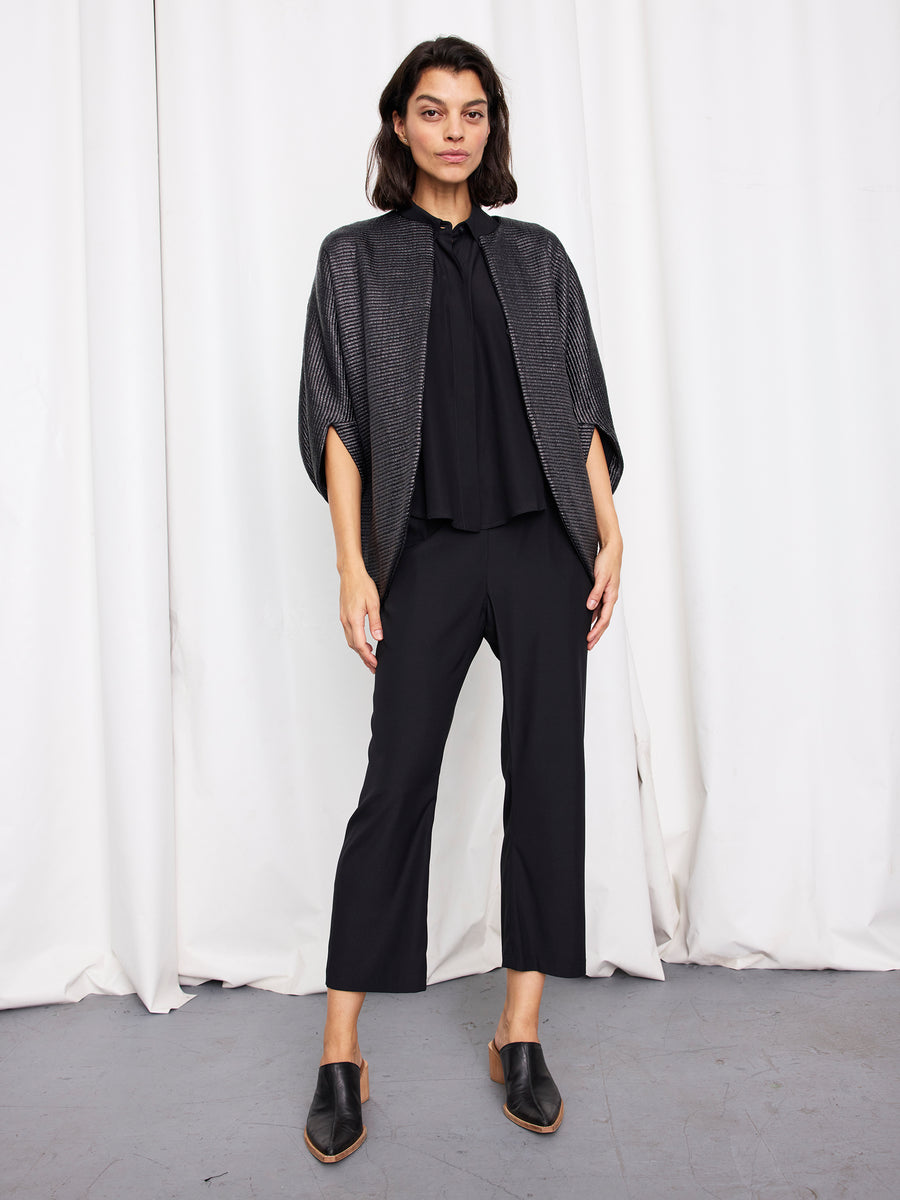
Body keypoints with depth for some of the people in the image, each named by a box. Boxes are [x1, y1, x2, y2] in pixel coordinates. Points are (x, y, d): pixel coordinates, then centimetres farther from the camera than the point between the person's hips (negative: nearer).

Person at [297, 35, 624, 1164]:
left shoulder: (537, 256, 16)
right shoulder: (357, 257, 10)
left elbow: (580, 404, 12)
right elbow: (338, 417, 3)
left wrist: (608, 535, 2)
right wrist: (353, 564, -7)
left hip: (543, 547, 3)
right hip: (428, 553, -2)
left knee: (546, 775, 2)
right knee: (395, 784, -3)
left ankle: (520, 1033, 17)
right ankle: (341, 1056, 10)